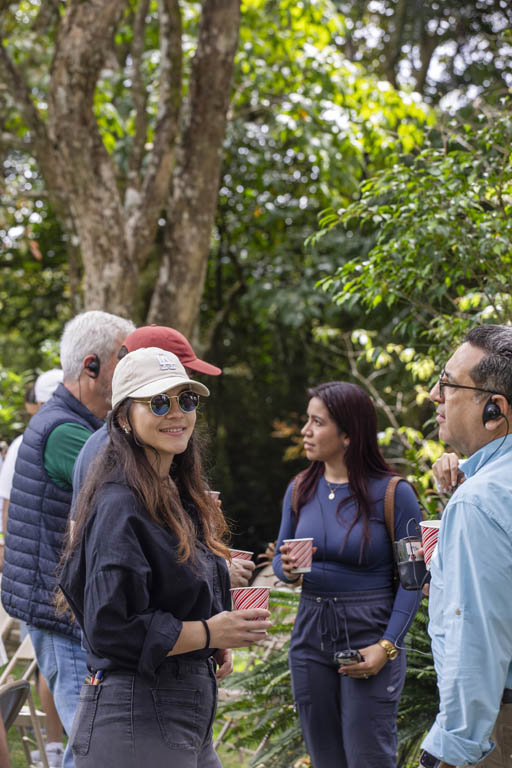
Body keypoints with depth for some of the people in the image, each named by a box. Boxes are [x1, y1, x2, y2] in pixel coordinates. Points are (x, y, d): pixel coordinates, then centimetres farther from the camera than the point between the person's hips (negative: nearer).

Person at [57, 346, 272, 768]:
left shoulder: (180, 497, 13)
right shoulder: (120, 505, -16)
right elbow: (110, 629, -22)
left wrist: (218, 644, 8)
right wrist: (208, 633, -16)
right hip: (134, 724, -9)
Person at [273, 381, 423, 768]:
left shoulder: (393, 493, -10)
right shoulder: (300, 489, 4)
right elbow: (280, 559, 12)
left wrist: (387, 646, -17)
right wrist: (288, 570, -12)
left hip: (369, 637, -5)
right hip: (310, 635, 5)